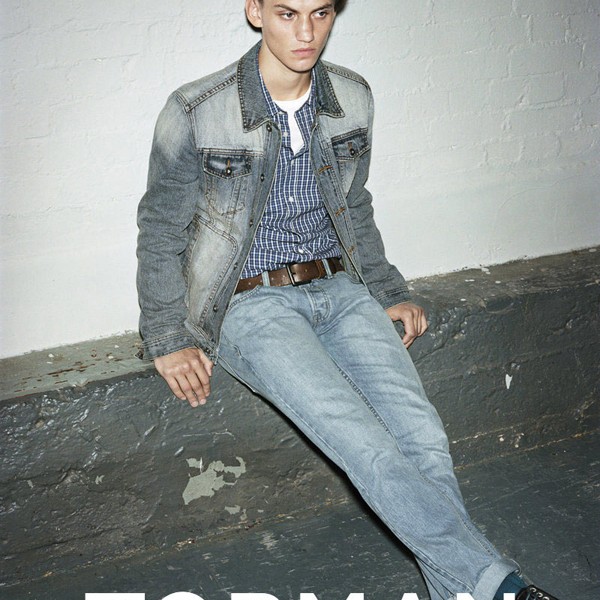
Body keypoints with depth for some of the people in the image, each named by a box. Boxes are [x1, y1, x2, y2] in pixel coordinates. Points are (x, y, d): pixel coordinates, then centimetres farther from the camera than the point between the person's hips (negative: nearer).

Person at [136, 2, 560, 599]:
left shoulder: (353, 99, 5)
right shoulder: (196, 113, -9)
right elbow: (161, 231, 2)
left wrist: (388, 293, 13)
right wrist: (167, 340, -2)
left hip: (339, 289, 5)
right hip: (251, 302, -4)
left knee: (424, 439, -19)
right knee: (369, 449, -24)